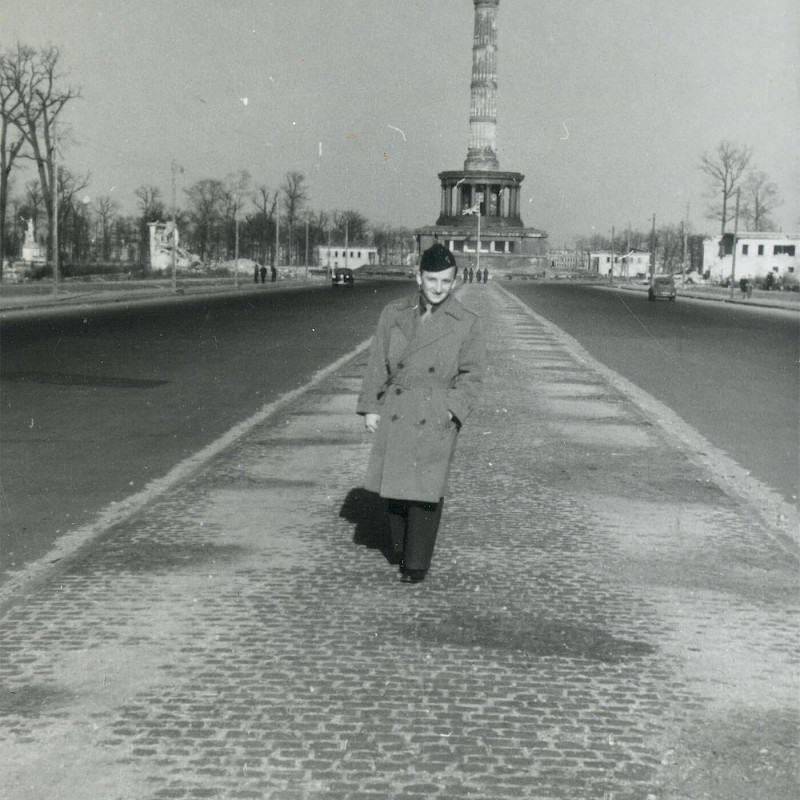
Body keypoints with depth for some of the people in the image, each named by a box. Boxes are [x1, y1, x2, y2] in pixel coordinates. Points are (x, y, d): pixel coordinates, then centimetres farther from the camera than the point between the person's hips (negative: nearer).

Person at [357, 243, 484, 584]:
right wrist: (370, 407, 2)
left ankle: (417, 562, 10)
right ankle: (399, 548, 32)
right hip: (394, 414, 3)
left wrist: (453, 410, -10)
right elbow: (377, 364, 8)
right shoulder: (394, 314, 5)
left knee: (426, 487, -5)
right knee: (392, 485, 8)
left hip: (437, 419, -2)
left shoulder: (468, 324, -1)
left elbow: (471, 376, 2)